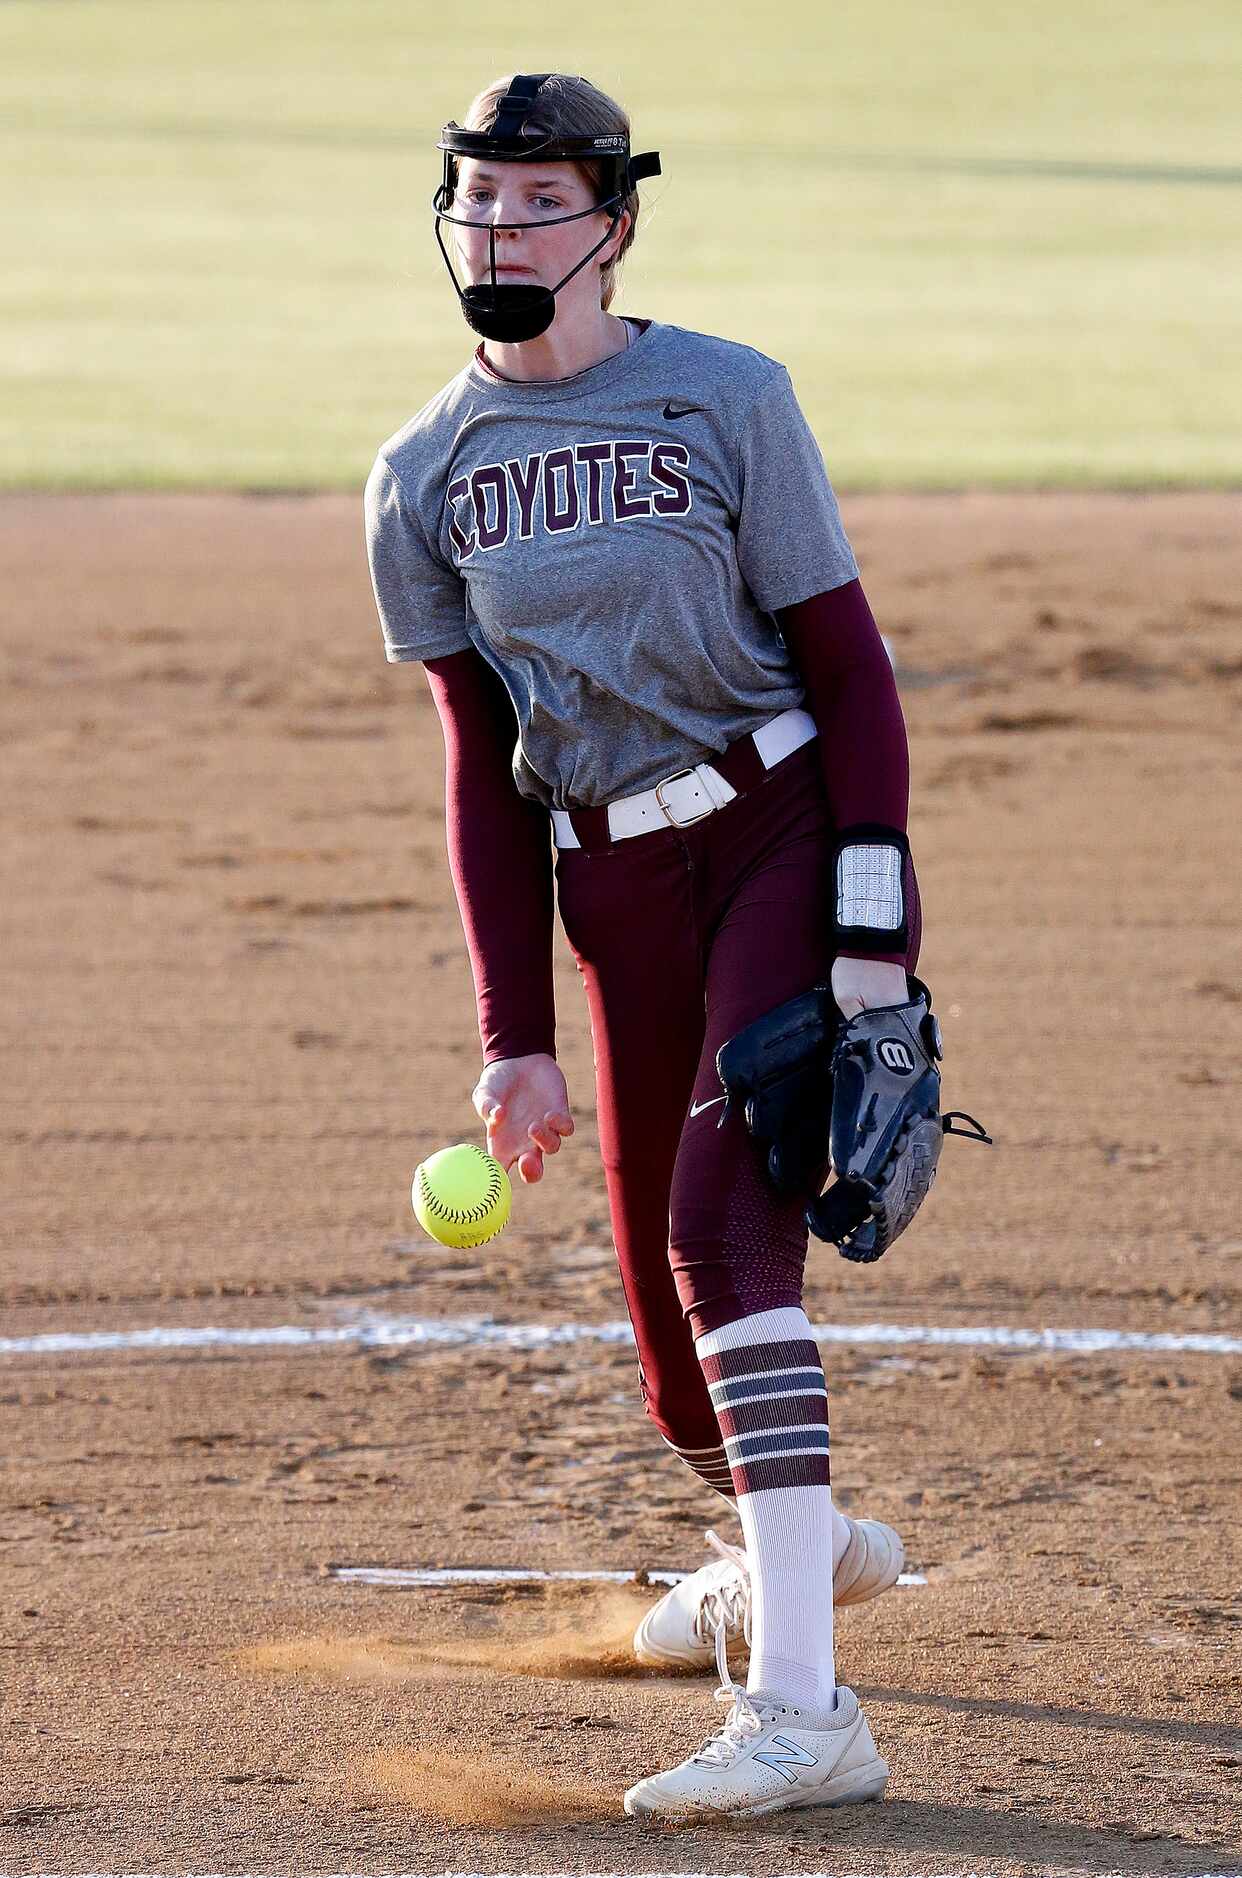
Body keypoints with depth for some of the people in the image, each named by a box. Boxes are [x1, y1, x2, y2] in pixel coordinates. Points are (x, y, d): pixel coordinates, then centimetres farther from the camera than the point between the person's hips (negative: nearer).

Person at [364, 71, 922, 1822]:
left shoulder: (727, 399, -7)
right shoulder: (424, 476, 5)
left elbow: (850, 669, -6)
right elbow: (483, 767, 7)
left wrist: (871, 938, -15)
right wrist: (515, 1037, 2)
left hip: (782, 829, -5)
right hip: (614, 891, 5)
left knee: (721, 1225, -21)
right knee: (663, 1283, 10)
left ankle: (801, 1703, -27)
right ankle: (791, 1537, 45)